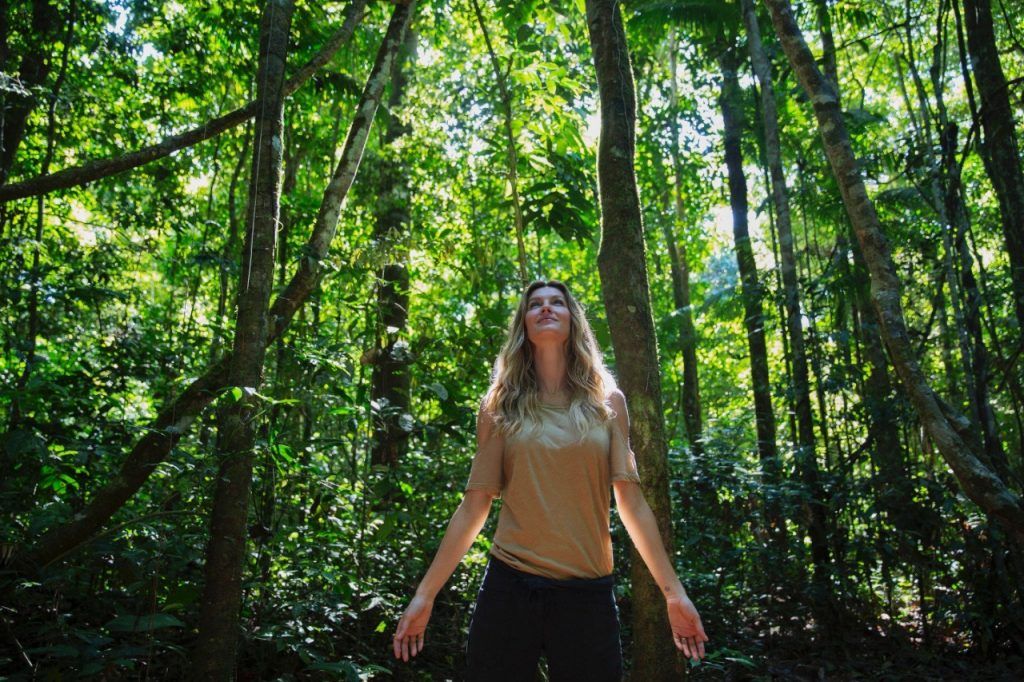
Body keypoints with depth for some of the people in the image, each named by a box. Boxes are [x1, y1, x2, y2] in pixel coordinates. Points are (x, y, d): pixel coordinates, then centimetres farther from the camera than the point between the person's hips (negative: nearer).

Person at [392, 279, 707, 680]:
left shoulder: (607, 402, 6)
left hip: (588, 591, 1)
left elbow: (630, 501, 5)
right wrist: (425, 594, -1)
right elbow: (474, 506, 3)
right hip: (510, 585, 0)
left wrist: (673, 591, 1)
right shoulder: (501, 407, 5)